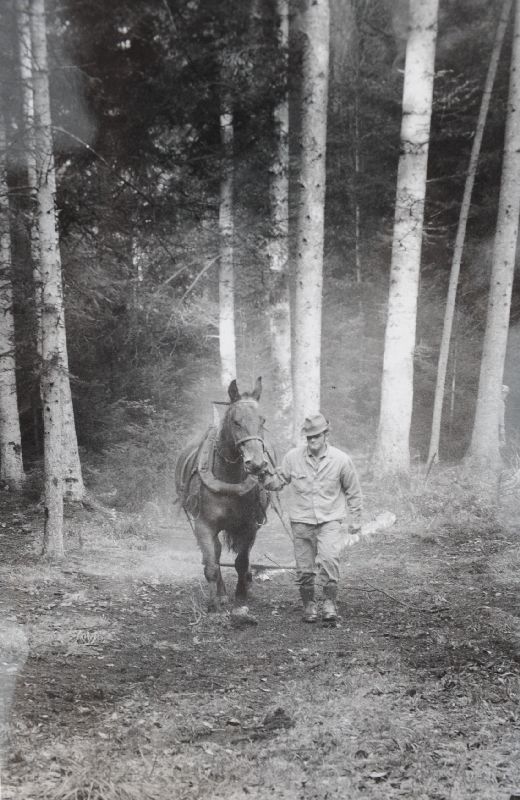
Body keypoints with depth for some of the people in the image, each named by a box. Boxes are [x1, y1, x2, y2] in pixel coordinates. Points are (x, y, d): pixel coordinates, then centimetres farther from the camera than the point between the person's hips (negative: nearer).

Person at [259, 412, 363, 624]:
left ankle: (329, 603, -10)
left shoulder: (341, 460, -4)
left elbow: (353, 493, 8)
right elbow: (278, 482, 8)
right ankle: (308, 605, 23)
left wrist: (355, 520, 11)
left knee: (329, 559, -22)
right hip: (301, 521, 2)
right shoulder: (293, 457, -1)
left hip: (330, 521, -2)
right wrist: (265, 474, -13)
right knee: (305, 569, 5)